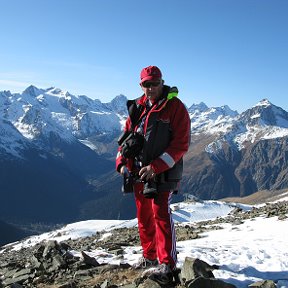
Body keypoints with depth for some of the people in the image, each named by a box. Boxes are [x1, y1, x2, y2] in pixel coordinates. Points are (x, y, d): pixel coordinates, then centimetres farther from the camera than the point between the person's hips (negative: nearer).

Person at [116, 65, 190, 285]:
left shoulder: (175, 107, -10)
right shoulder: (137, 108, 8)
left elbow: (181, 144, -15)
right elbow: (126, 136, 14)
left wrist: (155, 167, -21)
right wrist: (122, 163, -1)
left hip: (163, 173, -6)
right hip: (139, 172, 6)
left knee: (161, 214, -13)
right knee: (144, 216, 13)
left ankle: (167, 266, -6)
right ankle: (150, 256, 29)